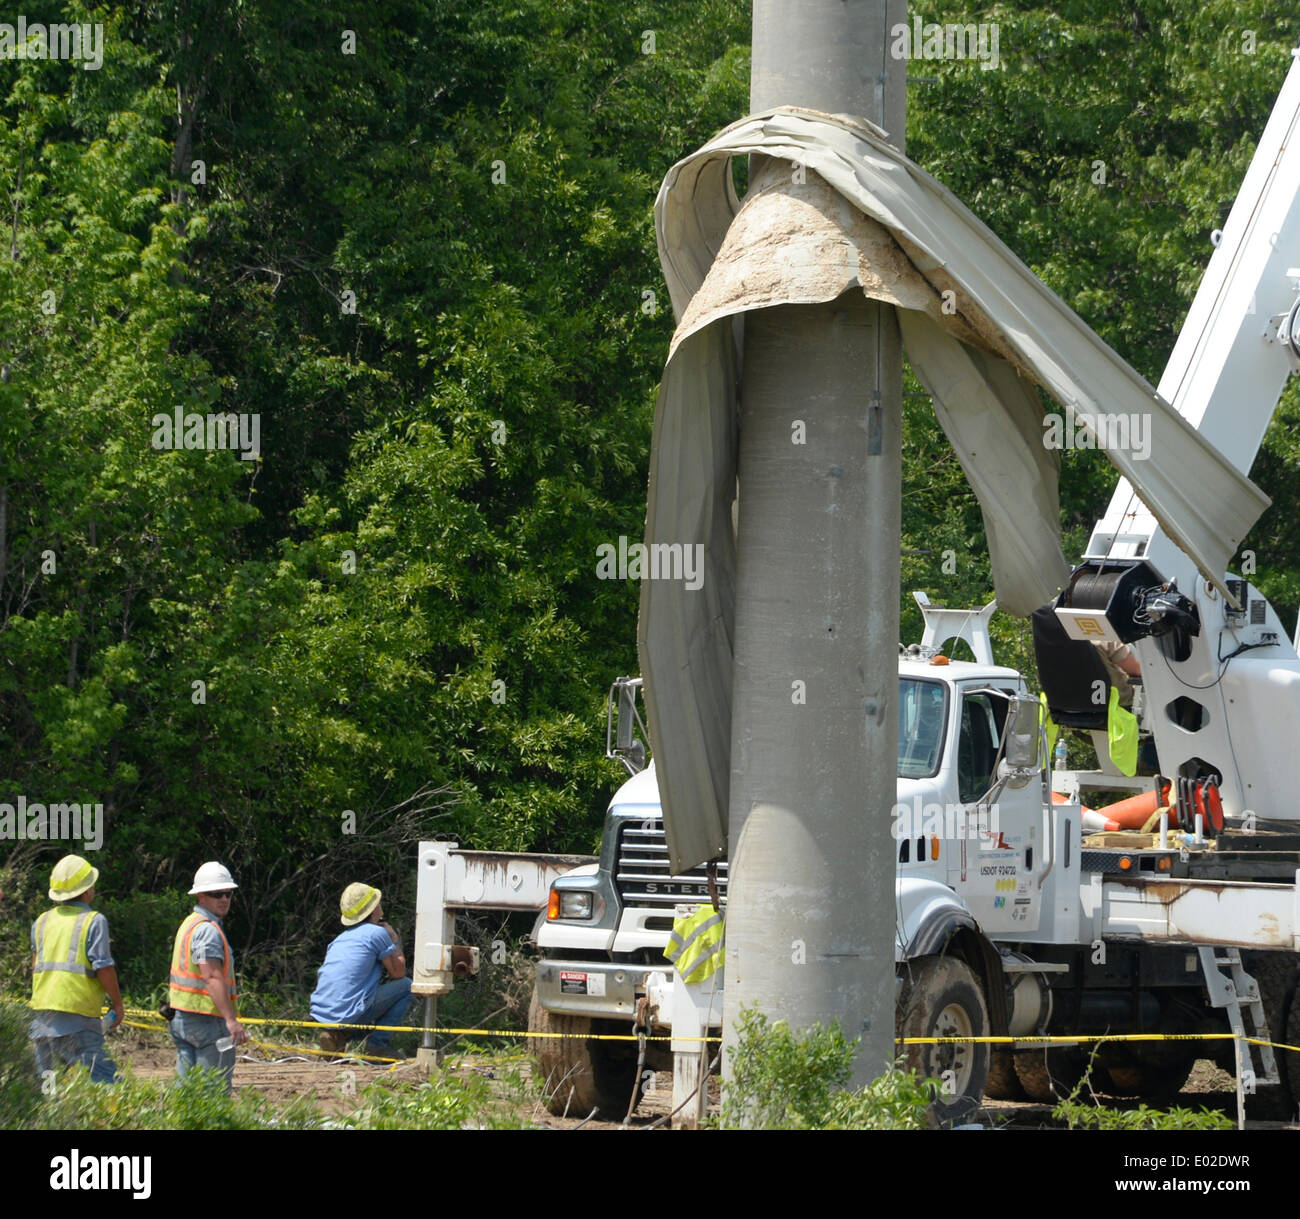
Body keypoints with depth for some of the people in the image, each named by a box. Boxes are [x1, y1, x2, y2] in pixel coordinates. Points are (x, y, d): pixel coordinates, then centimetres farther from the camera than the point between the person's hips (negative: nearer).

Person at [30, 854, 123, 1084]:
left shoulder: (42, 922, 14)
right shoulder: (93, 921, -5)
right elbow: (104, 968, -10)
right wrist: (117, 1003, 2)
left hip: (41, 1013, 7)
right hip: (76, 1017, -6)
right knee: (106, 1082, -9)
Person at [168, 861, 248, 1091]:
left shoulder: (189, 924, 18)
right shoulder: (208, 930, -14)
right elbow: (212, 977, -24)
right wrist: (231, 1019, -30)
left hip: (181, 1018, 10)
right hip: (206, 1020, -10)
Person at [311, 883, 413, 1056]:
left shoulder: (339, 939, 21)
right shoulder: (377, 933, -1)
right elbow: (398, 972, 6)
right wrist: (395, 941, 22)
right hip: (350, 1014, -7)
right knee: (406, 986, 8)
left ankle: (337, 1036, 9)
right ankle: (379, 1041, -2)